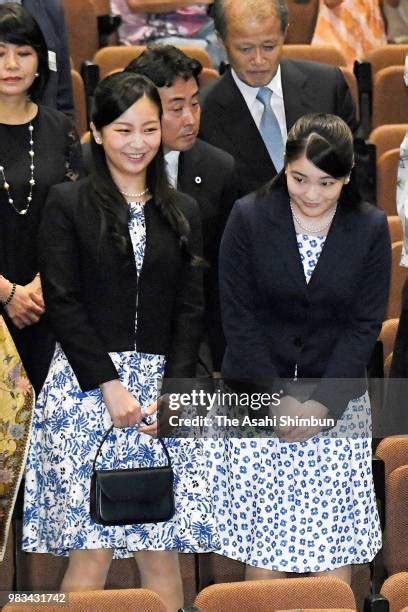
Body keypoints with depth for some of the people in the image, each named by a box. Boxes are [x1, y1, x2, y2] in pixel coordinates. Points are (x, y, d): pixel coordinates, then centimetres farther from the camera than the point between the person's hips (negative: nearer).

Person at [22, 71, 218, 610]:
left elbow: (190, 310, 9)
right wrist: (110, 385, -11)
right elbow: (62, 304, -4)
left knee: (162, 549, 1)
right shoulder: (68, 205, 2)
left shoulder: (182, 212, 12)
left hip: (165, 386, 3)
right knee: (92, 549, -7)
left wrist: (173, 389, -4)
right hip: (85, 383, -3)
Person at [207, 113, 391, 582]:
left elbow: (364, 325, -3)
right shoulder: (248, 217, -6)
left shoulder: (370, 228, -3)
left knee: (334, 535, 2)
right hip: (257, 398, -1)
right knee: (261, 529, 2)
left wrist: (321, 403, -11)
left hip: (337, 402, 1)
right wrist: (278, 399, -11)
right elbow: (238, 316, -5)